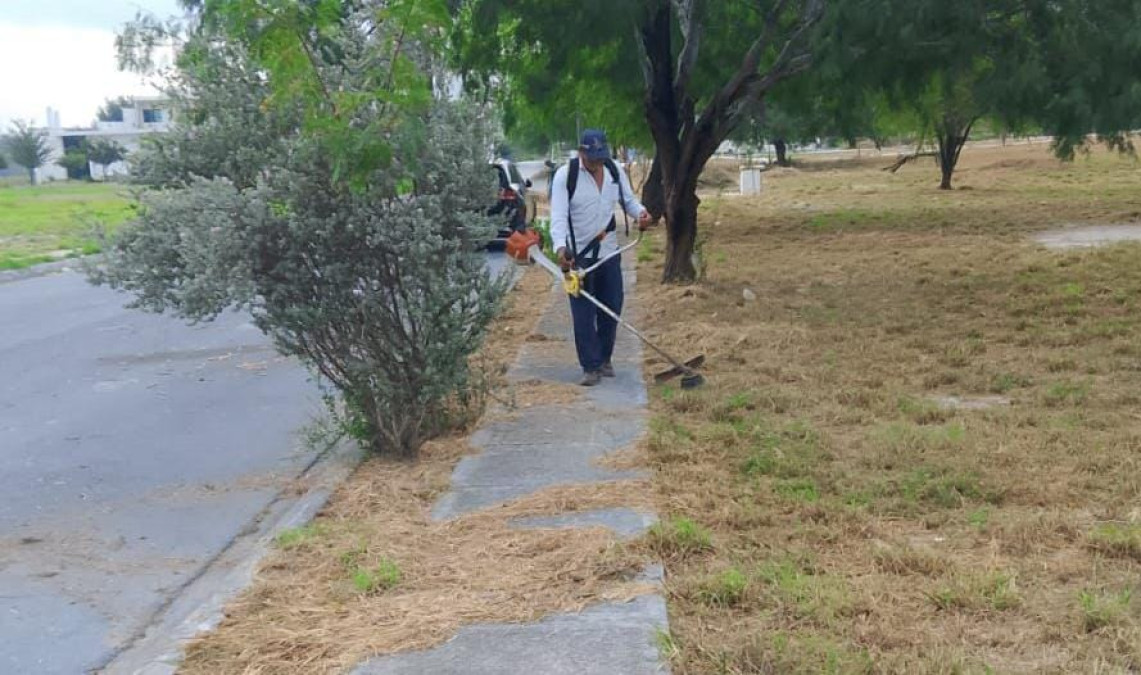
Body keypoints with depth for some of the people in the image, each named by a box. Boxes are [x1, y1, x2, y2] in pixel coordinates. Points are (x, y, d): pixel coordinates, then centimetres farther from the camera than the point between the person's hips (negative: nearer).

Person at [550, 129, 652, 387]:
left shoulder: (616, 171, 1)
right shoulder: (565, 175, -14)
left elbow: (629, 200, 11)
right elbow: (558, 215, -20)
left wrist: (641, 212, -13)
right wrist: (560, 247, -36)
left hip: (609, 253, 5)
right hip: (577, 256, -5)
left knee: (611, 309, 11)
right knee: (583, 314, -4)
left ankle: (604, 359, 28)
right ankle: (591, 366, 5)